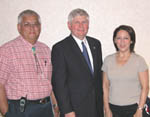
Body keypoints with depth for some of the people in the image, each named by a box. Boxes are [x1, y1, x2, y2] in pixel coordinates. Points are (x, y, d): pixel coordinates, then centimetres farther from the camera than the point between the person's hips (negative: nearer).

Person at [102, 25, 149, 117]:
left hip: (133, 107, -2)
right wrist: (107, 109, 2)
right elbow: (105, 86, 5)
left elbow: (145, 87, -4)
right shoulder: (108, 60, 2)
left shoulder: (139, 60, -5)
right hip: (113, 107, 2)